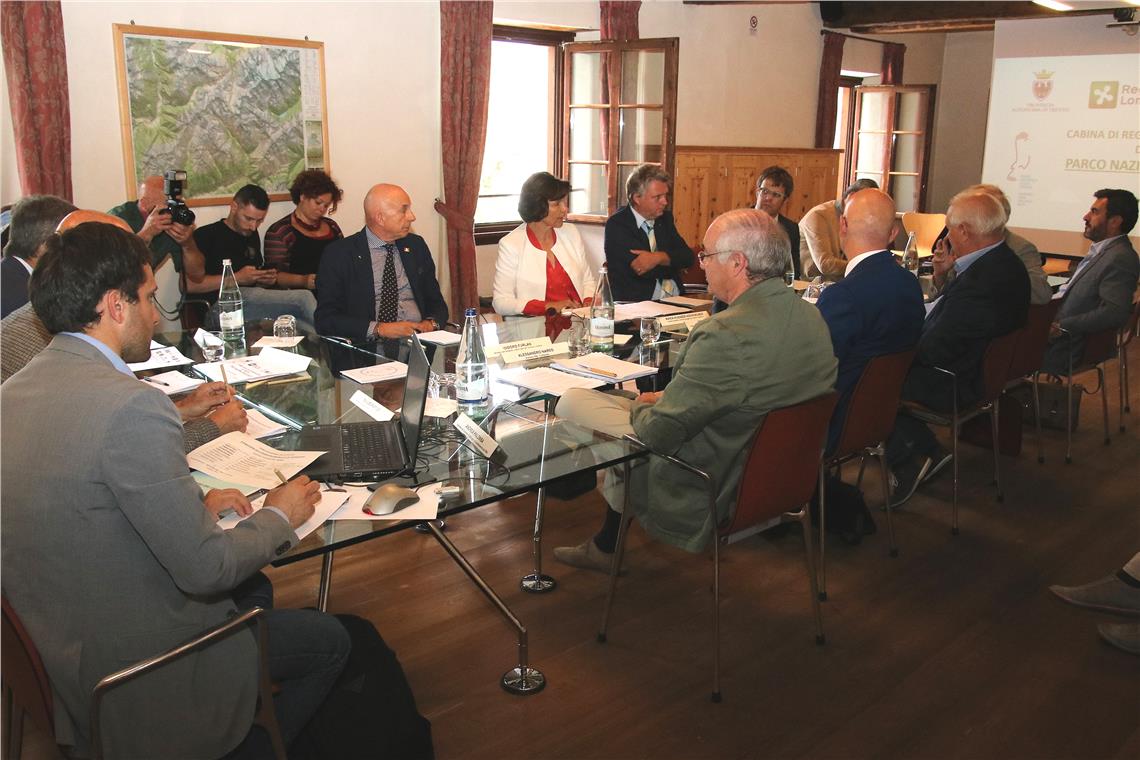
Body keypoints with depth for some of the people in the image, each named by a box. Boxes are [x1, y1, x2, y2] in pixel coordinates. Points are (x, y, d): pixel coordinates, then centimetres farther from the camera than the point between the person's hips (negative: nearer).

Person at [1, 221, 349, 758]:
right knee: (328, 640, 9)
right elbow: (205, 569, -24)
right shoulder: (130, 405, -28)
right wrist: (279, 517, -7)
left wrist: (193, 504, 8)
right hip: (136, 682, -8)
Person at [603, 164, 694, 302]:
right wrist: (673, 262, -2)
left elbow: (688, 257, 5)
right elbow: (640, 270, -15)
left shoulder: (665, 217, 13)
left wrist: (659, 257, -14)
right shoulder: (616, 225, -7)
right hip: (634, 303, -3)